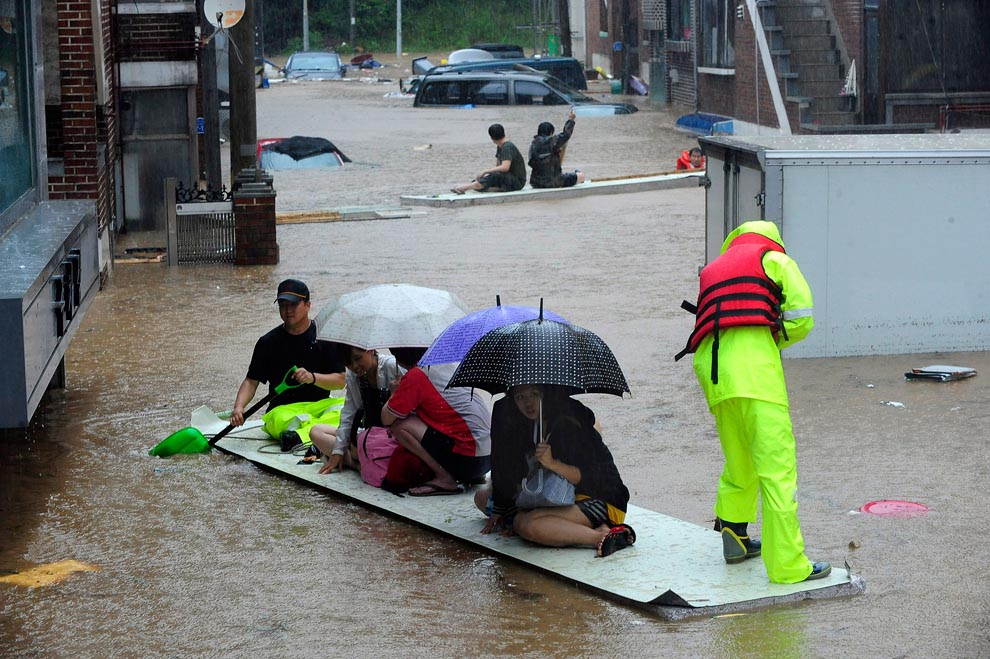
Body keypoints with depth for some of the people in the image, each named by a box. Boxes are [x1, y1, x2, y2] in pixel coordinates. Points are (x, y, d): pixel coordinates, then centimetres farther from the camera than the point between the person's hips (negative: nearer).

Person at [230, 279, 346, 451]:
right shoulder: (268, 342, 8)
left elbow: (340, 381, 1)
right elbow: (252, 381, 6)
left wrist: (312, 377, -18)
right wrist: (238, 408, -13)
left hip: (319, 405, 1)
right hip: (283, 409, -1)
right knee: (280, 421, -37)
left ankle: (302, 434, -47)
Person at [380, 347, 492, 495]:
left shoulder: (415, 376, -8)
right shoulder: (450, 365, 15)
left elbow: (386, 419, -2)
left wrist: (395, 392, 17)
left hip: (467, 459, -8)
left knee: (399, 424, -6)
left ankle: (444, 479, -5)